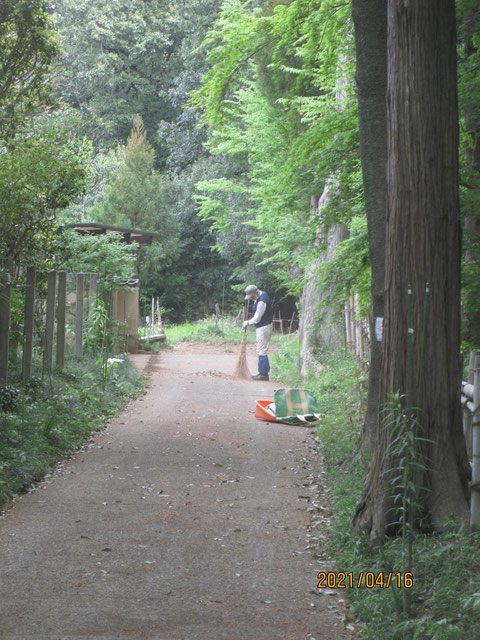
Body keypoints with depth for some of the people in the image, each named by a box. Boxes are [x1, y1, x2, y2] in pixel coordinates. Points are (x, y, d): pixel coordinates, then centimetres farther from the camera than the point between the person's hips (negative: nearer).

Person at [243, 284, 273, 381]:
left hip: (264, 328, -10)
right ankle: (263, 372, 17)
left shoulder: (262, 301, -22)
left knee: (261, 351, -9)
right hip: (260, 327, 10)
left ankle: (263, 374, -7)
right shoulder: (259, 296, 10)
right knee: (261, 351, 13)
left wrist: (248, 322, -2)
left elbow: (257, 319, -17)